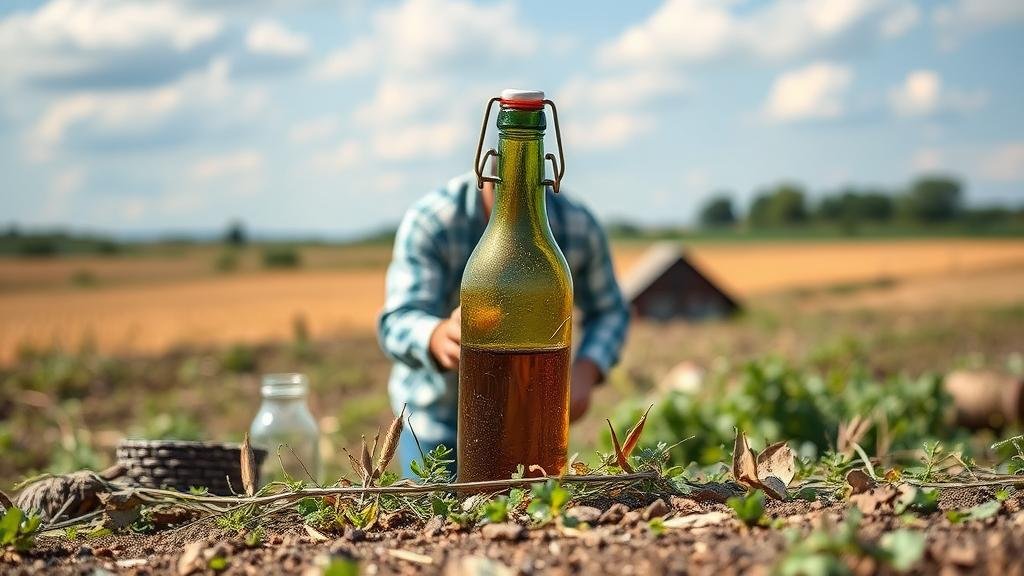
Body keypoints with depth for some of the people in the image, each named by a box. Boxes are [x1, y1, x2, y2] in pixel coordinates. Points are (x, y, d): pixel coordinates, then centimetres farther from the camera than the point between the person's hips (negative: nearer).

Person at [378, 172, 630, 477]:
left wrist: (584, 372, -22)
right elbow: (397, 325, -38)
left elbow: (609, 311, -2)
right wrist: (440, 338, -62)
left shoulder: (577, 225, -17)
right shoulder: (429, 222, -27)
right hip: (437, 413, -2)